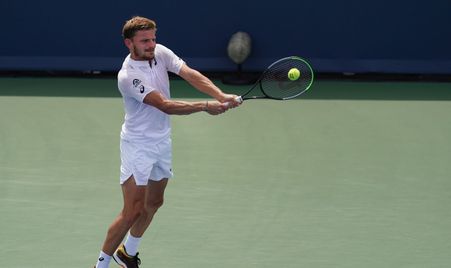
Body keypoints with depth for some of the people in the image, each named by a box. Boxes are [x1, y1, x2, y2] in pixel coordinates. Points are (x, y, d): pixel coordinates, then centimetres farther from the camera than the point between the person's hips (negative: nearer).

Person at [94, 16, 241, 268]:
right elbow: (165, 105, -29)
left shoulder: (160, 53, -4)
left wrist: (221, 96, -30)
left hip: (162, 141, 8)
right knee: (133, 211, -12)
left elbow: (191, 74, -14)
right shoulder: (128, 76, -25)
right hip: (138, 145, -8)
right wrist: (205, 106, -34)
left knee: (154, 202, 20)